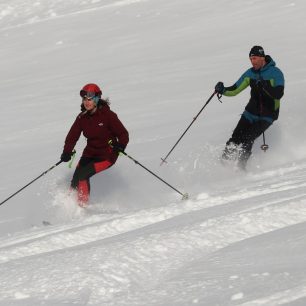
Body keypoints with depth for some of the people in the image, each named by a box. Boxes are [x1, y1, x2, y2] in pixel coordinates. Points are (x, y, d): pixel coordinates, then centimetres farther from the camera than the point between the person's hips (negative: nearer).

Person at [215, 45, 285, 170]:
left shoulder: (276, 73, -12)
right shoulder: (250, 73, 5)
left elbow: (278, 94, -24)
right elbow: (234, 90, 6)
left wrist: (263, 85, -36)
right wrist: (223, 90, -14)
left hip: (267, 116, -5)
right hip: (250, 113, 5)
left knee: (247, 140, -20)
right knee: (235, 139, -8)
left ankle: (240, 167, -13)